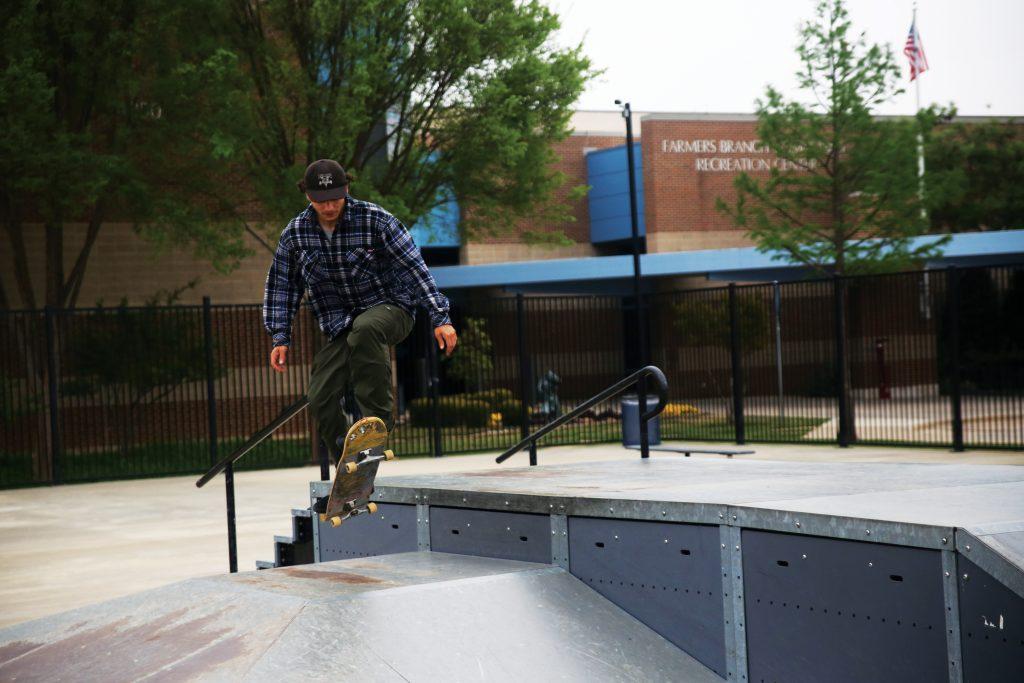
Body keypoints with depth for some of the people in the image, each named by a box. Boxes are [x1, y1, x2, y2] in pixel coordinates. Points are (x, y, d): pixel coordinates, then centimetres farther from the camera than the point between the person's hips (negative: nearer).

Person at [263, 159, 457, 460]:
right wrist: (280, 338, 4)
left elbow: (415, 268, -11)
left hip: (390, 308, -4)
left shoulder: (375, 220, -12)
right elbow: (281, 287, 10)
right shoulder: (294, 233, -1)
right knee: (320, 401, -11)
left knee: (364, 330, -40)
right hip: (339, 328, 4)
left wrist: (440, 318, -15)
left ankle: (378, 418, -32)